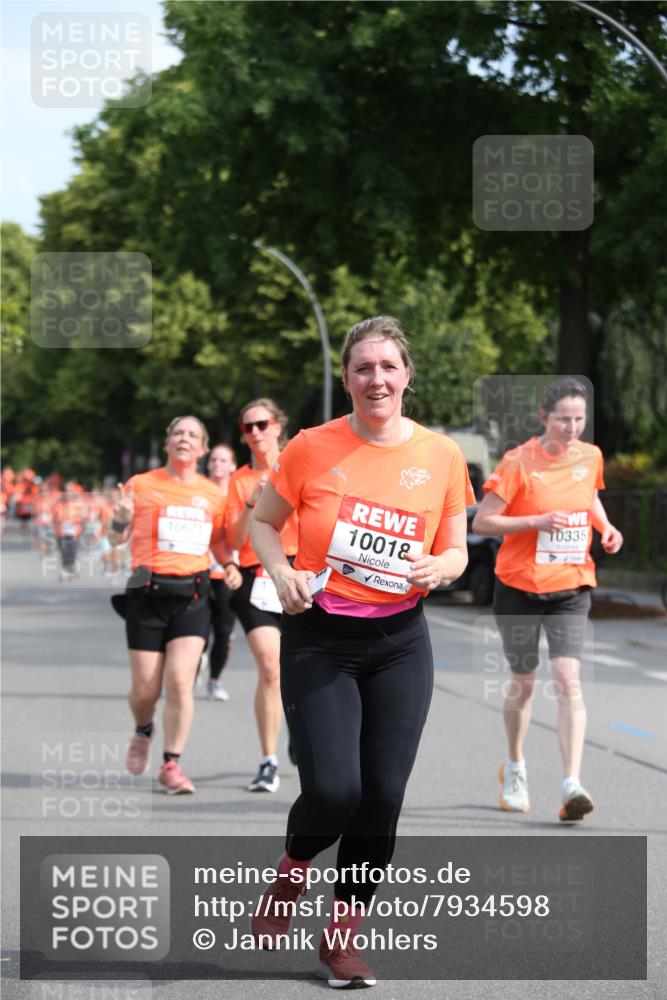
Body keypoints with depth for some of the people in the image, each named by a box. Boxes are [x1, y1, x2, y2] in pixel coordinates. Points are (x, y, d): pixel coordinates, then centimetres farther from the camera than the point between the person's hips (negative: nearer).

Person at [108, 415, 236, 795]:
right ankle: (143, 731, 35)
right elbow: (116, 539, 6)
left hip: (192, 595, 1)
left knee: (180, 680, -13)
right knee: (146, 688, 1)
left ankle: (172, 764, -2)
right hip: (148, 593, -1)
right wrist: (121, 519, -15)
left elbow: (223, 551, 18)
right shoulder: (142, 485, 5)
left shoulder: (212, 493, 11)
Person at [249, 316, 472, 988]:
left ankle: (342, 938, 18)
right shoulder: (312, 448, -6)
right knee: (333, 789, -15)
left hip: (401, 642, 3)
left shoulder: (441, 456, 0)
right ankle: (288, 877, 20)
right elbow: (263, 521, 6)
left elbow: (455, 551, 10)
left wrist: (439, 568, -13)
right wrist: (282, 573, -13)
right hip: (319, 638, -3)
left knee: (383, 795, 0)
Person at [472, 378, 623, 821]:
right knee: (524, 682, 12)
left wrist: (605, 526, 3)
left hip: (570, 589, 2)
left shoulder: (590, 456, 1)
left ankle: (572, 784, -21)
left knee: (568, 680, -14)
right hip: (520, 587, -2)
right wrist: (537, 521, -23)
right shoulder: (519, 462, -12)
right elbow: (482, 521, -12)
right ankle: (515, 767, 37)